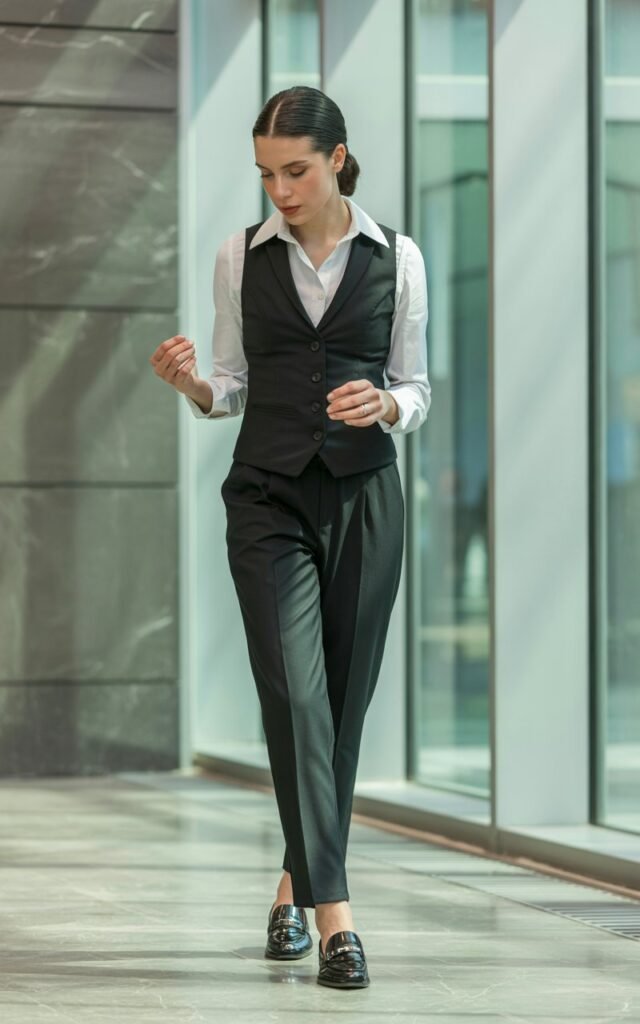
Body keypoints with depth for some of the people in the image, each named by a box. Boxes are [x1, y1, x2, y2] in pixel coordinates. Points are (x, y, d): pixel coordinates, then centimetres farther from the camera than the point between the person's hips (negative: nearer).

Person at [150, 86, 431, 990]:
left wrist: (384, 404, -16)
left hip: (363, 497, 1)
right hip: (268, 496, -1)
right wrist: (189, 383, -12)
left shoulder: (397, 259, 2)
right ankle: (334, 912, -16)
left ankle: (297, 882, 26)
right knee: (294, 692, -14)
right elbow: (233, 388, 10)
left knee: (343, 696, 6)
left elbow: (417, 390, 6)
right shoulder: (241, 258, 4)